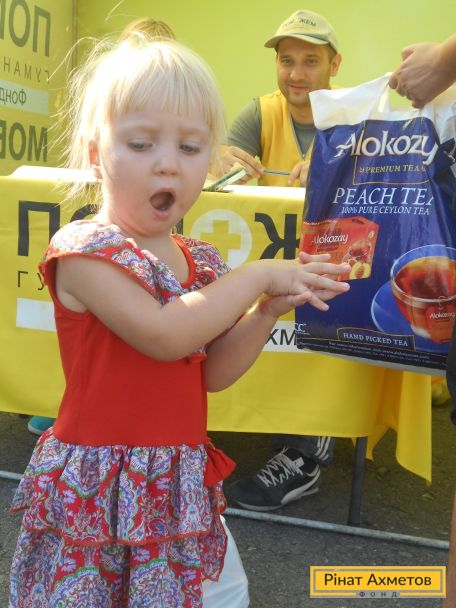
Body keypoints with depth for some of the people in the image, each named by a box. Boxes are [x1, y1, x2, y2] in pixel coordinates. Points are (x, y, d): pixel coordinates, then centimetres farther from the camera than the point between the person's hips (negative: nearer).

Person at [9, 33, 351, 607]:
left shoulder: (200, 261, 4)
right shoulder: (83, 249, -16)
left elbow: (212, 373, 6)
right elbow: (164, 335, -28)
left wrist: (268, 310, -8)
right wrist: (254, 277, -18)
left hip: (181, 482, 6)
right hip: (98, 487, -6)